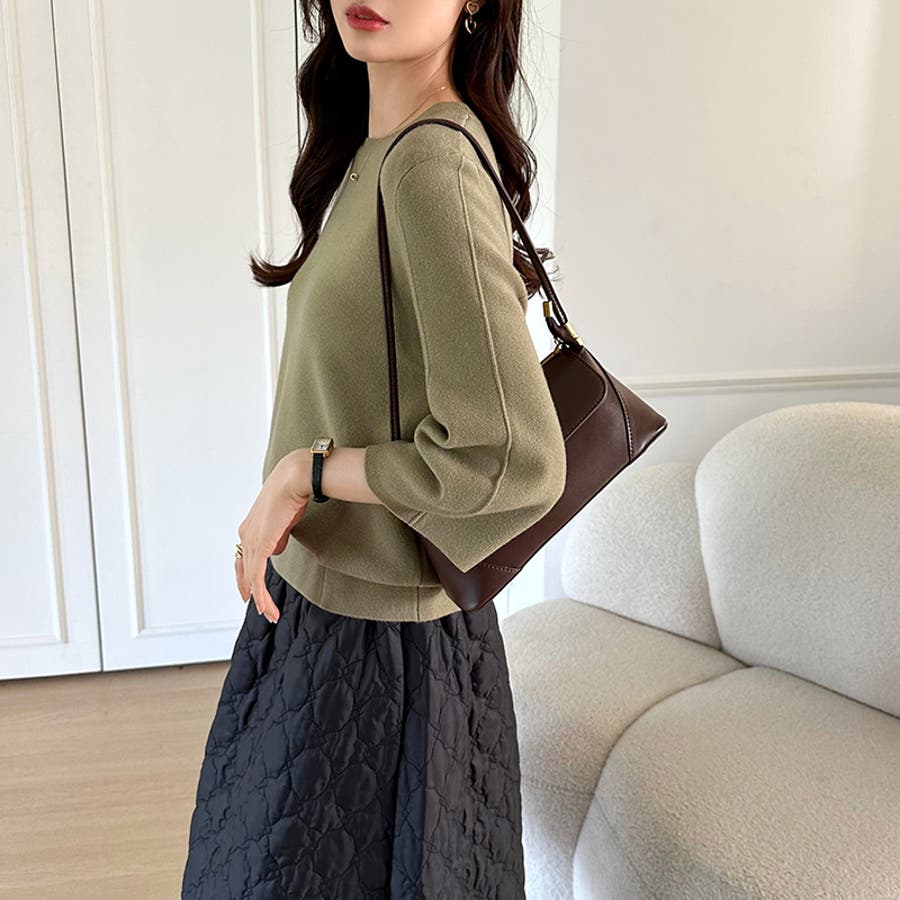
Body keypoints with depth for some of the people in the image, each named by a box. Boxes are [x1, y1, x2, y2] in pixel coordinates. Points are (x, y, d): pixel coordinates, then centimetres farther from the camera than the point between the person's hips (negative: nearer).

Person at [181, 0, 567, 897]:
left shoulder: (432, 162, -24)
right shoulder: (376, 150, 5)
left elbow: (517, 458, -28)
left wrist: (301, 474, -18)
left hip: (380, 645, -8)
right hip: (320, 600, 9)